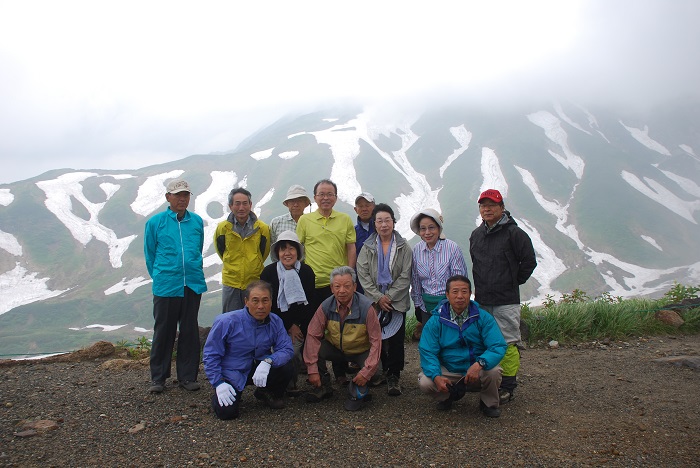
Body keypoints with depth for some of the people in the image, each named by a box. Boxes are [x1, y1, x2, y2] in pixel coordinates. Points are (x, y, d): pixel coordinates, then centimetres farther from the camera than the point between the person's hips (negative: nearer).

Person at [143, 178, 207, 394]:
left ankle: (187, 376, 20)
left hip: (193, 285, 2)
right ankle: (158, 378, 19)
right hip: (165, 286, -2)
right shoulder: (155, 222, -2)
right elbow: (150, 254, 8)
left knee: (190, 331, 9)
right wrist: (160, 277, 11)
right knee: (164, 331, 6)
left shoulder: (197, 221, 4)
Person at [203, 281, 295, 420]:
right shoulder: (226, 322, -17)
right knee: (226, 411, -23)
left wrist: (268, 361, -34)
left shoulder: (275, 322, -8)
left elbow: (286, 349, -14)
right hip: (232, 374, -3)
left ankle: (271, 394, 10)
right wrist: (218, 383, -18)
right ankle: (220, 395, 15)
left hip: (259, 368, 3)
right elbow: (211, 355, -10)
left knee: (286, 368, -23)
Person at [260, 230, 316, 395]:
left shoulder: (307, 272, -2)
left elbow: (308, 305, -3)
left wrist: (297, 326, -12)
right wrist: (289, 326, -9)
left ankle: (291, 383, 4)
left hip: (300, 325, 1)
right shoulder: (268, 273, -6)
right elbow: (268, 306, -6)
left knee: (294, 349, -21)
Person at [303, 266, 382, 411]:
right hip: (335, 349, 3)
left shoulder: (366, 307, -25)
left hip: (361, 352, -3)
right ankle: (324, 386, 1)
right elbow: (313, 335, -15)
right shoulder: (326, 307, -16)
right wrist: (312, 370, -22)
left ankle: (357, 390, 0)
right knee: (313, 348, -23)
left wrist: (366, 372, -29)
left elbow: (376, 341, -23)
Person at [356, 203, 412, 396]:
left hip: (397, 301, -1)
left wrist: (389, 297, -11)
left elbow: (405, 276, -3)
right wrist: (378, 297, -11)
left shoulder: (403, 247, 2)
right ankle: (383, 371, 14)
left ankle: (394, 376, 4)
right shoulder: (368, 247, 6)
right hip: (374, 301, 1)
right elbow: (362, 274, -2)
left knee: (396, 339, -3)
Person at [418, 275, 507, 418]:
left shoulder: (483, 317, -7)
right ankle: (450, 396, 11)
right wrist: (436, 376, -30)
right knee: (425, 382, -25)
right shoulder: (435, 321, -7)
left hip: (477, 370, 0)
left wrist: (480, 364, -36)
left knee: (493, 372, -31)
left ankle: (488, 403, 4)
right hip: (448, 372, 1)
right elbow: (427, 352, -11)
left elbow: (498, 346, -16)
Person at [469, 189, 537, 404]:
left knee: (507, 343, -3)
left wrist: (514, 281, 0)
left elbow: (529, 261, -4)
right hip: (481, 300, 6)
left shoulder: (514, 233, -8)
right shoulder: (476, 235, 12)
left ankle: (508, 386, 7)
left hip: (506, 300, -6)